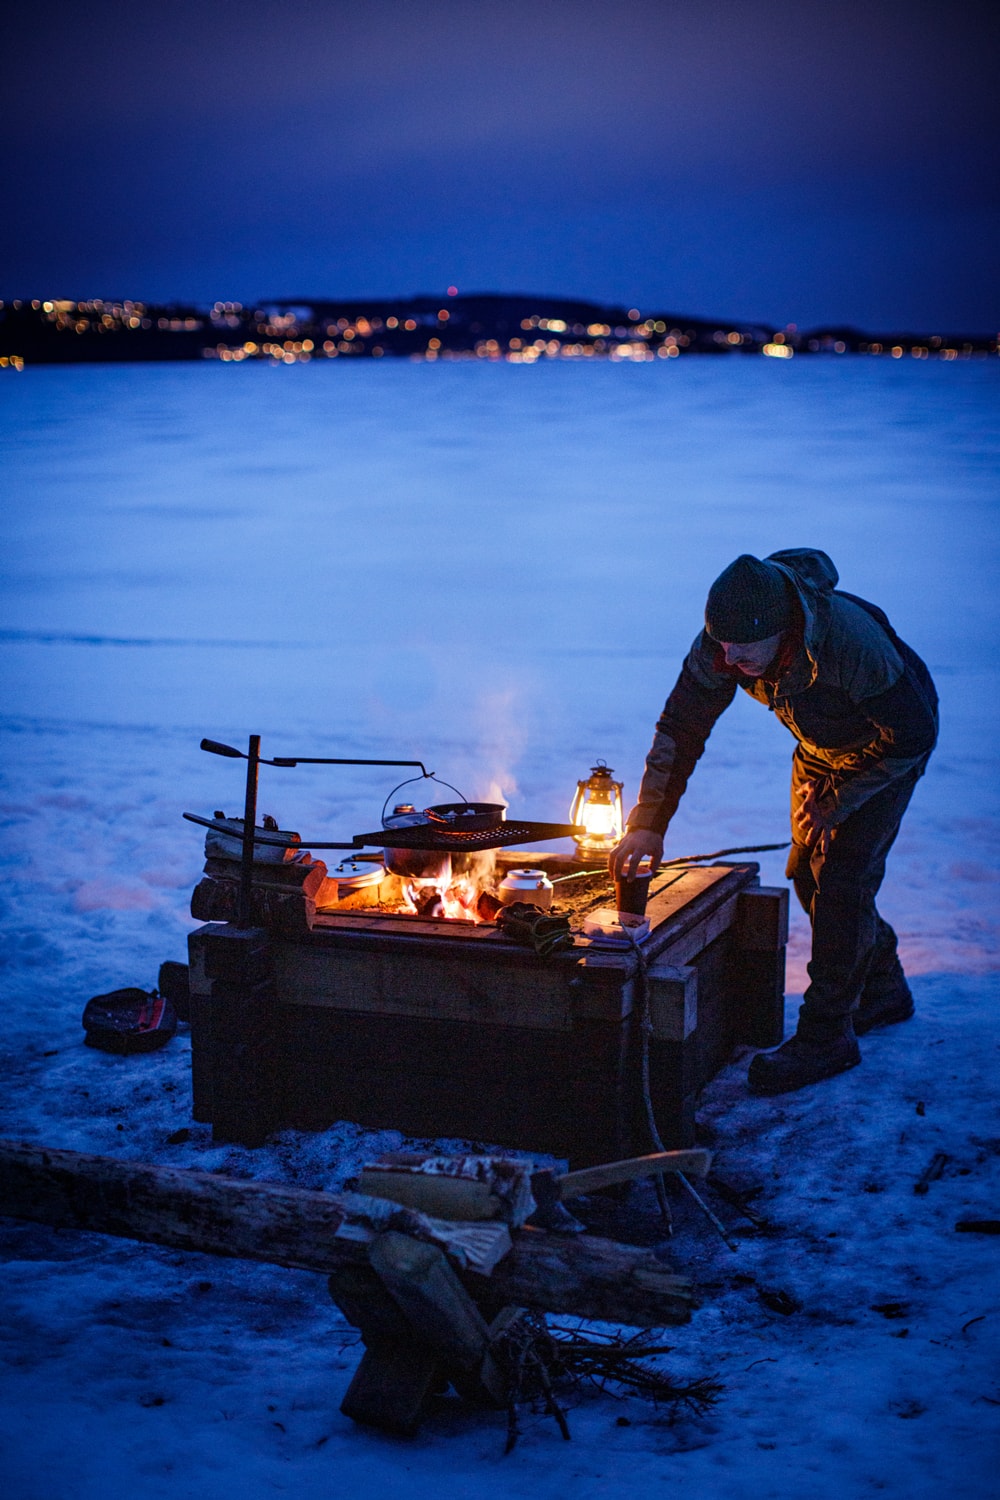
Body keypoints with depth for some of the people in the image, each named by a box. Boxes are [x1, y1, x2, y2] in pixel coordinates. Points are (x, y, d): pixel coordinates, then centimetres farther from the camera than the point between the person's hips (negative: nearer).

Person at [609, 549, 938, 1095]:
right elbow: (680, 728, -14)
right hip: (818, 748, 6)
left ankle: (826, 1034, -5)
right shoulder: (720, 644, -24)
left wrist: (835, 803, -21)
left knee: (841, 879, -14)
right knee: (808, 874, 8)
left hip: (885, 749, -6)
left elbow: (912, 733, -28)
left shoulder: (851, 642, -40)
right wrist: (647, 823, -20)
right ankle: (882, 991, 29)